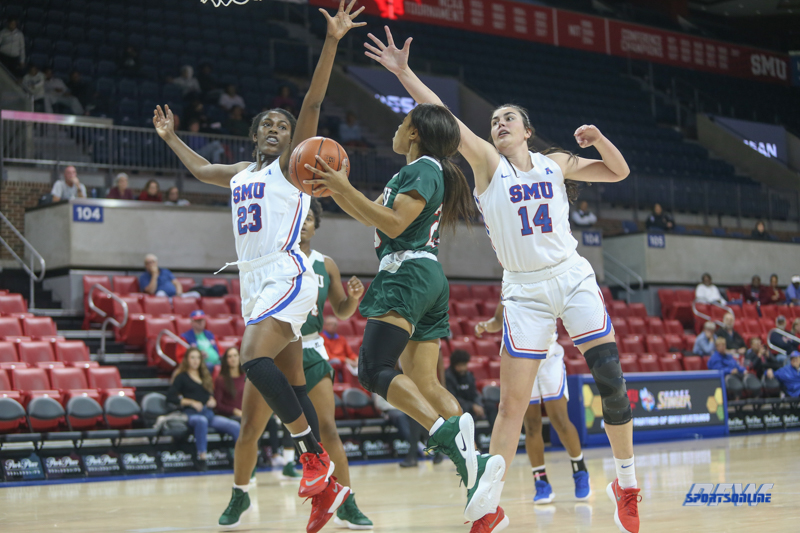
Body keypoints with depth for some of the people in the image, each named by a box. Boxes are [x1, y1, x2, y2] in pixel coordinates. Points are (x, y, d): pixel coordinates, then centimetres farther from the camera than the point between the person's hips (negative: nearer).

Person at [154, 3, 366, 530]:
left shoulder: (291, 164, 3)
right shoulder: (240, 174, 22)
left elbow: (312, 103, -9)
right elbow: (201, 169, 43)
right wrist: (171, 138, 51)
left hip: (287, 277, -8)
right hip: (255, 283, 8)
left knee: (254, 357, -28)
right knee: (291, 385, 4)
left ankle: (315, 452, -22)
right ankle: (327, 484, 6)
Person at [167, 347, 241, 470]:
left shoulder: (205, 376, 26)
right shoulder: (182, 377, 10)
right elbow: (170, 397, -2)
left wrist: (212, 401, 4)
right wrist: (191, 402, -9)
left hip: (208, 413, 6)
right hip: (191, 414, -5)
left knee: (234, 426, -20)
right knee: (202, 421, -43)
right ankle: (201, 458, -43)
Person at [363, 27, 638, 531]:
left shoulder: (556, 162, 10)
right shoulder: (488, 162, 4)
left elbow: (619, 172, 17)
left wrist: (598, 139, -2)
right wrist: (403, 72, -16)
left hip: (572, 277, 2)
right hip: (524, 287, -1)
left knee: (611, 381, -6)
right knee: (512, 401, -4)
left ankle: (627, 484, 12)